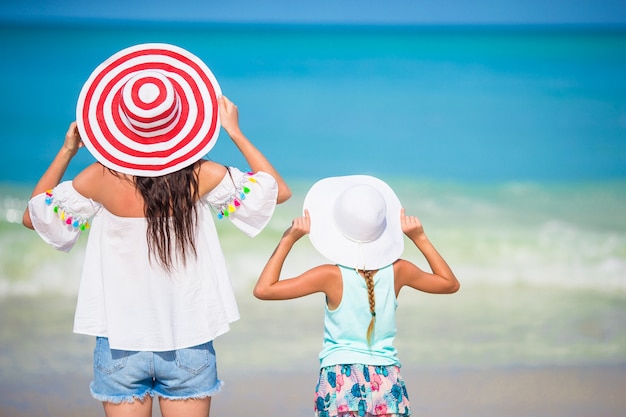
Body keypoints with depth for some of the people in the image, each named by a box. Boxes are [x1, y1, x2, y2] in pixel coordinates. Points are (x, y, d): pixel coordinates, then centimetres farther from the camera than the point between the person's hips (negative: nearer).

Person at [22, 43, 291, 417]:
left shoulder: (102, 179, -10)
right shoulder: (200, 177, -11)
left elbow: (33, 215, 6)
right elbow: (279, 191, 4)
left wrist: (66, 152, 8)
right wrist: (236, 133, 6)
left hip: (120, 343, 0)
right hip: (188, 344, 0)